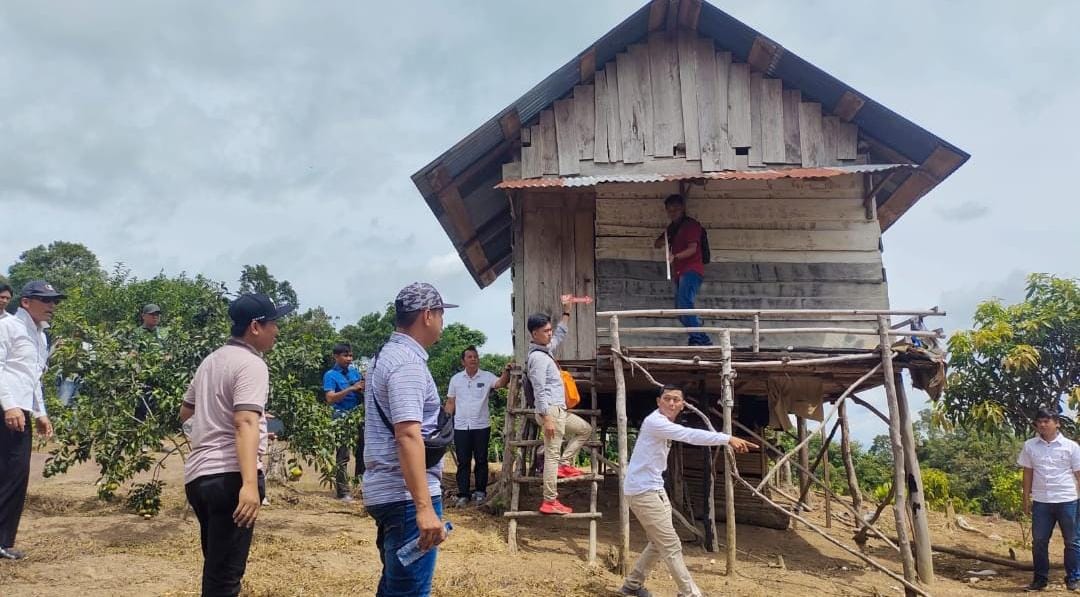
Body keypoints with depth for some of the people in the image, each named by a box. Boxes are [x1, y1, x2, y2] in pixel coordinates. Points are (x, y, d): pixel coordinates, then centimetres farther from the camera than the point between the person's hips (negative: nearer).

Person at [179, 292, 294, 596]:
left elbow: (185, 412, 28)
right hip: (230, 476, -9)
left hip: (197, 474, 9)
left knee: (215, 567, 22)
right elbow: (245, 424, -25)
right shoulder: (251, 364, -12)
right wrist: (250, 484, -34)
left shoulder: (211, 360, 16)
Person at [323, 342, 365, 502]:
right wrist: (351, 389, -21)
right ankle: (343, 492, 2)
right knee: (343, 455, -2)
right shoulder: (330, 375, -3)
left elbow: (363, 390, 17)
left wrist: (364, 388, -8)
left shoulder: (355, 371, 10)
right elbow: (330, 399, -13)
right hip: (342, 417, -5)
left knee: (362, 451, 10)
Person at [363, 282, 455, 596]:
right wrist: (424, 507, -32)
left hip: (387, 491, 11)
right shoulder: (408, 362, -16)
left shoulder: (387, 356, 16)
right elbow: (408, 436, -27)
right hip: (407, 495, -11)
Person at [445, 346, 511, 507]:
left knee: (481, 460, 6)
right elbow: (450, 403, 11)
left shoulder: (487, 377, -1)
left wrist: (506, 371, -40)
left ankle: (480, 492, 19)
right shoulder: (456, 379, 7)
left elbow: (500, 383, -20)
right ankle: (463, 495, 10)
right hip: (461, 427, 1)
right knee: (463, 462, 4)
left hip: (481, 426, -1)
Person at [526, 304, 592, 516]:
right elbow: (539, 390, -21)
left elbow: (560, 334, 32)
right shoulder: (537, 357, -17)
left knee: (585, 429, 23)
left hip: (559, 409, 10)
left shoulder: (547, 350, 13)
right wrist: (546, 418, -24)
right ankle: (549, 502, -7)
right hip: (551, 410, -10)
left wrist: (566, 312, 27)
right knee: (552, 455, -9)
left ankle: (564, 464, 14)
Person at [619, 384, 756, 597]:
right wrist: (728, 439, -42)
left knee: (659, 542, 19)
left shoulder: (665, 423, 11)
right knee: (671, 546, -7)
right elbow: (690, 435, -36)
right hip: (642, 491, -10)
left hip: (654, 488, 10)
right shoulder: (655, 422, -22)